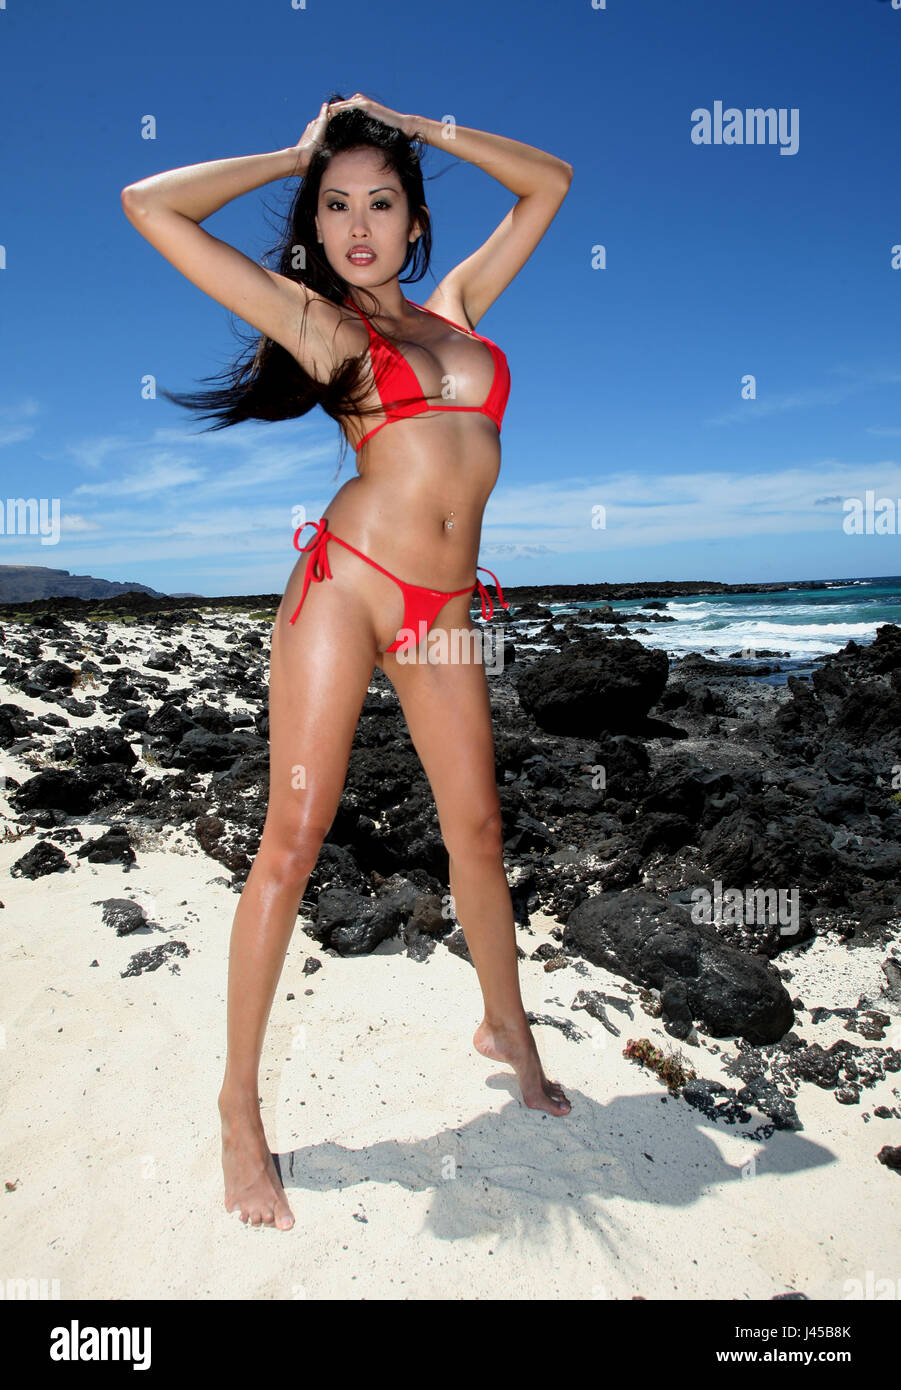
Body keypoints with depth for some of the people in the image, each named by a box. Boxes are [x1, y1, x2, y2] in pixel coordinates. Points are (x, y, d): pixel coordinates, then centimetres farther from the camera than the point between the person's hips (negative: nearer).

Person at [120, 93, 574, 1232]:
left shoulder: (454, 306, 19)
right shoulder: (314, 318, 6)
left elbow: (549, 182, 29)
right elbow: (149, 206, 1)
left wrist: (420, 128, 23)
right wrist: (298, 154, 12)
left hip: (445, 609, 5)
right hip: (347, 582, -5)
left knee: (476, 826, 11)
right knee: (294, 839, -4)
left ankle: (506, 1027, 34)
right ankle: (240, 1113, 10)